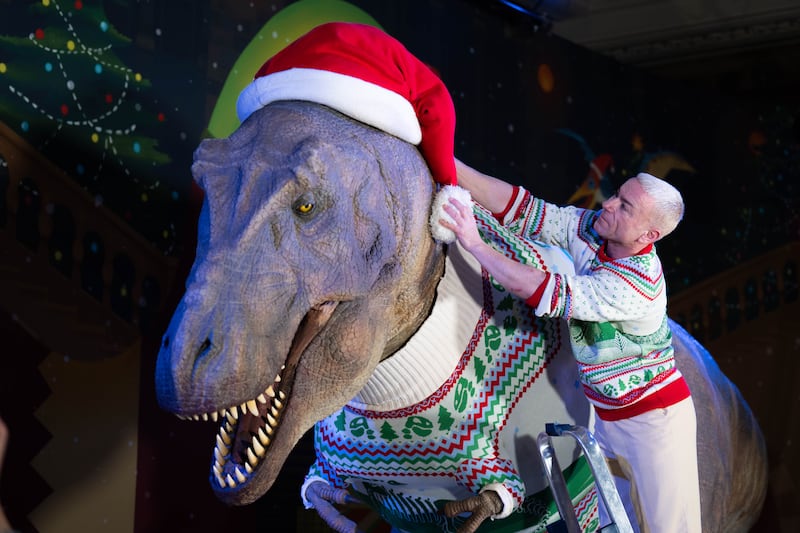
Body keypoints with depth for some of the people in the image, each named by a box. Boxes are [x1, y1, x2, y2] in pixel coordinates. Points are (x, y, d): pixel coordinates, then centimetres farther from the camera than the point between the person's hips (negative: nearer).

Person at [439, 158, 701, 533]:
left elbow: (543, 293, -35)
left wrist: (474, 243, -34)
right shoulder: (590, 228, -9)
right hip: (607, 415, 7)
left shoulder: (636, 285, -30)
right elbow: (523, 208, -13)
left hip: (655, 417, -7)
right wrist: (451, 165, -24)